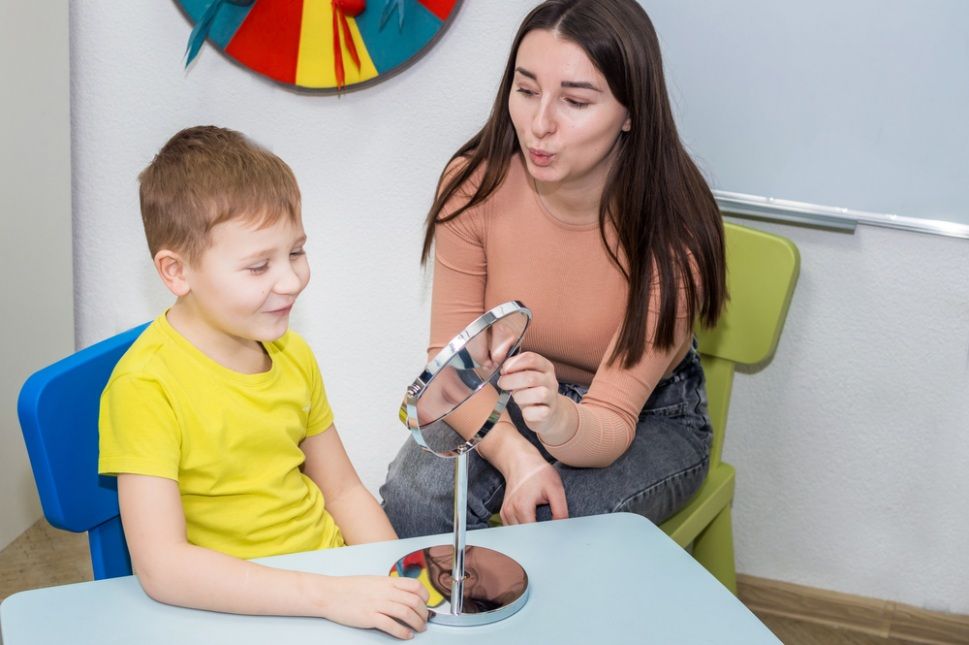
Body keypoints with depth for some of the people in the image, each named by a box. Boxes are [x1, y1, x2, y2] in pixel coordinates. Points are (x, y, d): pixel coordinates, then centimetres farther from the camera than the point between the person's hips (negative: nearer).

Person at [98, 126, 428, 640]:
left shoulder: (293, 354, 6)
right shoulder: (146, 383, -15)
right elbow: (161, 567, -23)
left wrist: (398, 580, -1)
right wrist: (328, 595, -28)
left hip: (332, 575, 6)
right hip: (229, 607, -6)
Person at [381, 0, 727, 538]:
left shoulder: (673, 231, -26)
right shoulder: (475, 182, -18)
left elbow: (611, 423, -27)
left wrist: (555, 417, -52)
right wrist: (516, 458, -32)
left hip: (649, 418, -2)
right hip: (505, 406, 2)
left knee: (551, 523, -31)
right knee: (415, 496, -27)